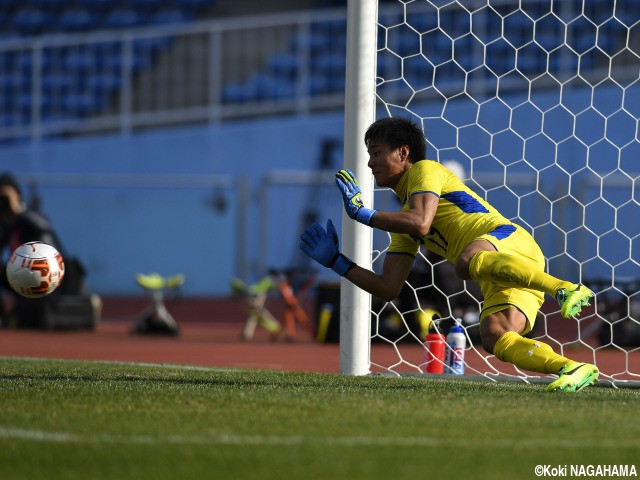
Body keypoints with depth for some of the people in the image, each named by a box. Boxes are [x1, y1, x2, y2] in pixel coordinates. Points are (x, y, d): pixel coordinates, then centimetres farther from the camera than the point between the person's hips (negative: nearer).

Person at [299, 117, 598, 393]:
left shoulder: (424, 171, 8)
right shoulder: (403, 226, 30)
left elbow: (420, 223, -11)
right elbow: (389, 288, 25)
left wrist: (362, 214, -3)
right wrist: (336, 262, 24)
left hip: (507, 238, -7)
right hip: (496, 279, 7)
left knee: (467, 261, -40)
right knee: (494, 339, -21)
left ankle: (565, 288, -42)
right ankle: (573, 370, -31)